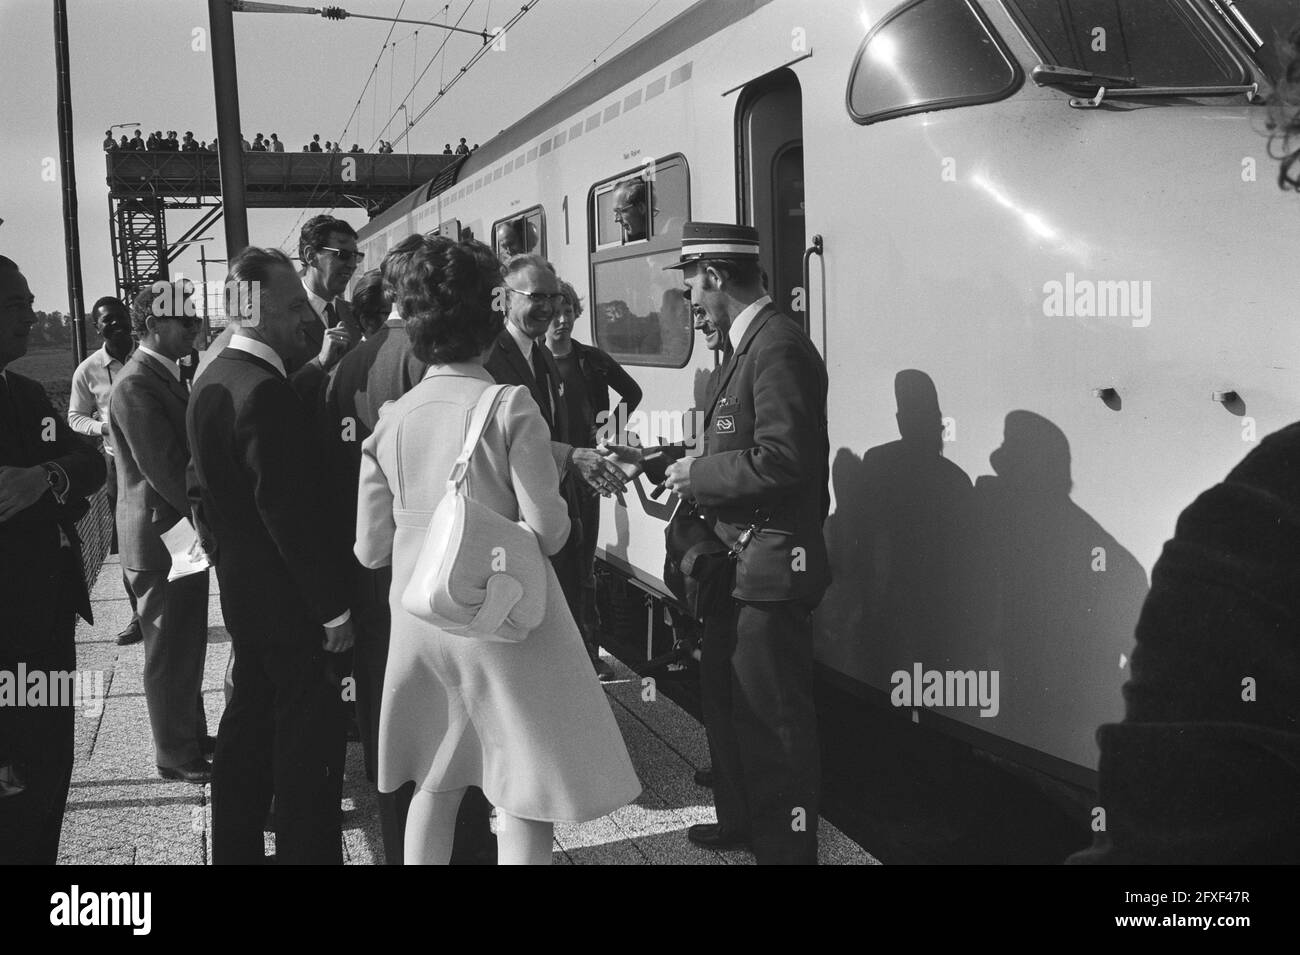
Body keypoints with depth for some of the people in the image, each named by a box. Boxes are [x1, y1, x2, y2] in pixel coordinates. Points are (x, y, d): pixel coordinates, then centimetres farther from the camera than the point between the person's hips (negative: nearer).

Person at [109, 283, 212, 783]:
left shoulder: (165, 376, 11)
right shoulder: (137, 385, -20)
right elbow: (163, 470, -24)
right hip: (161, 539, -9)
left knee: (186, 647, 20)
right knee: (170, 653, 4)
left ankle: (192, 736, 34)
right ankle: (177, 756, 18)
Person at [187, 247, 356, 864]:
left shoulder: (210, 380, 9)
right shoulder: (266, 391, -22)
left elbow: (202, 485, 17)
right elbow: (291, 509, -25)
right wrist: (332, 606, -20)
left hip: (240, 593, 10)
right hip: (291, 602, -10)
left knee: (249, 722, 20)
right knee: (309, 743, 0)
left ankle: (234, 849, 33)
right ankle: (308, 851, 8)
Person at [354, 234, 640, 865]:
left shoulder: (391, 419, 0)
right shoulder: (511, 407, -13)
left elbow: (370, 549, 3)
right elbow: (548, 532, -14)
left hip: (419, 619, 5)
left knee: (436, 783, 19)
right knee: (526, 796, 4)